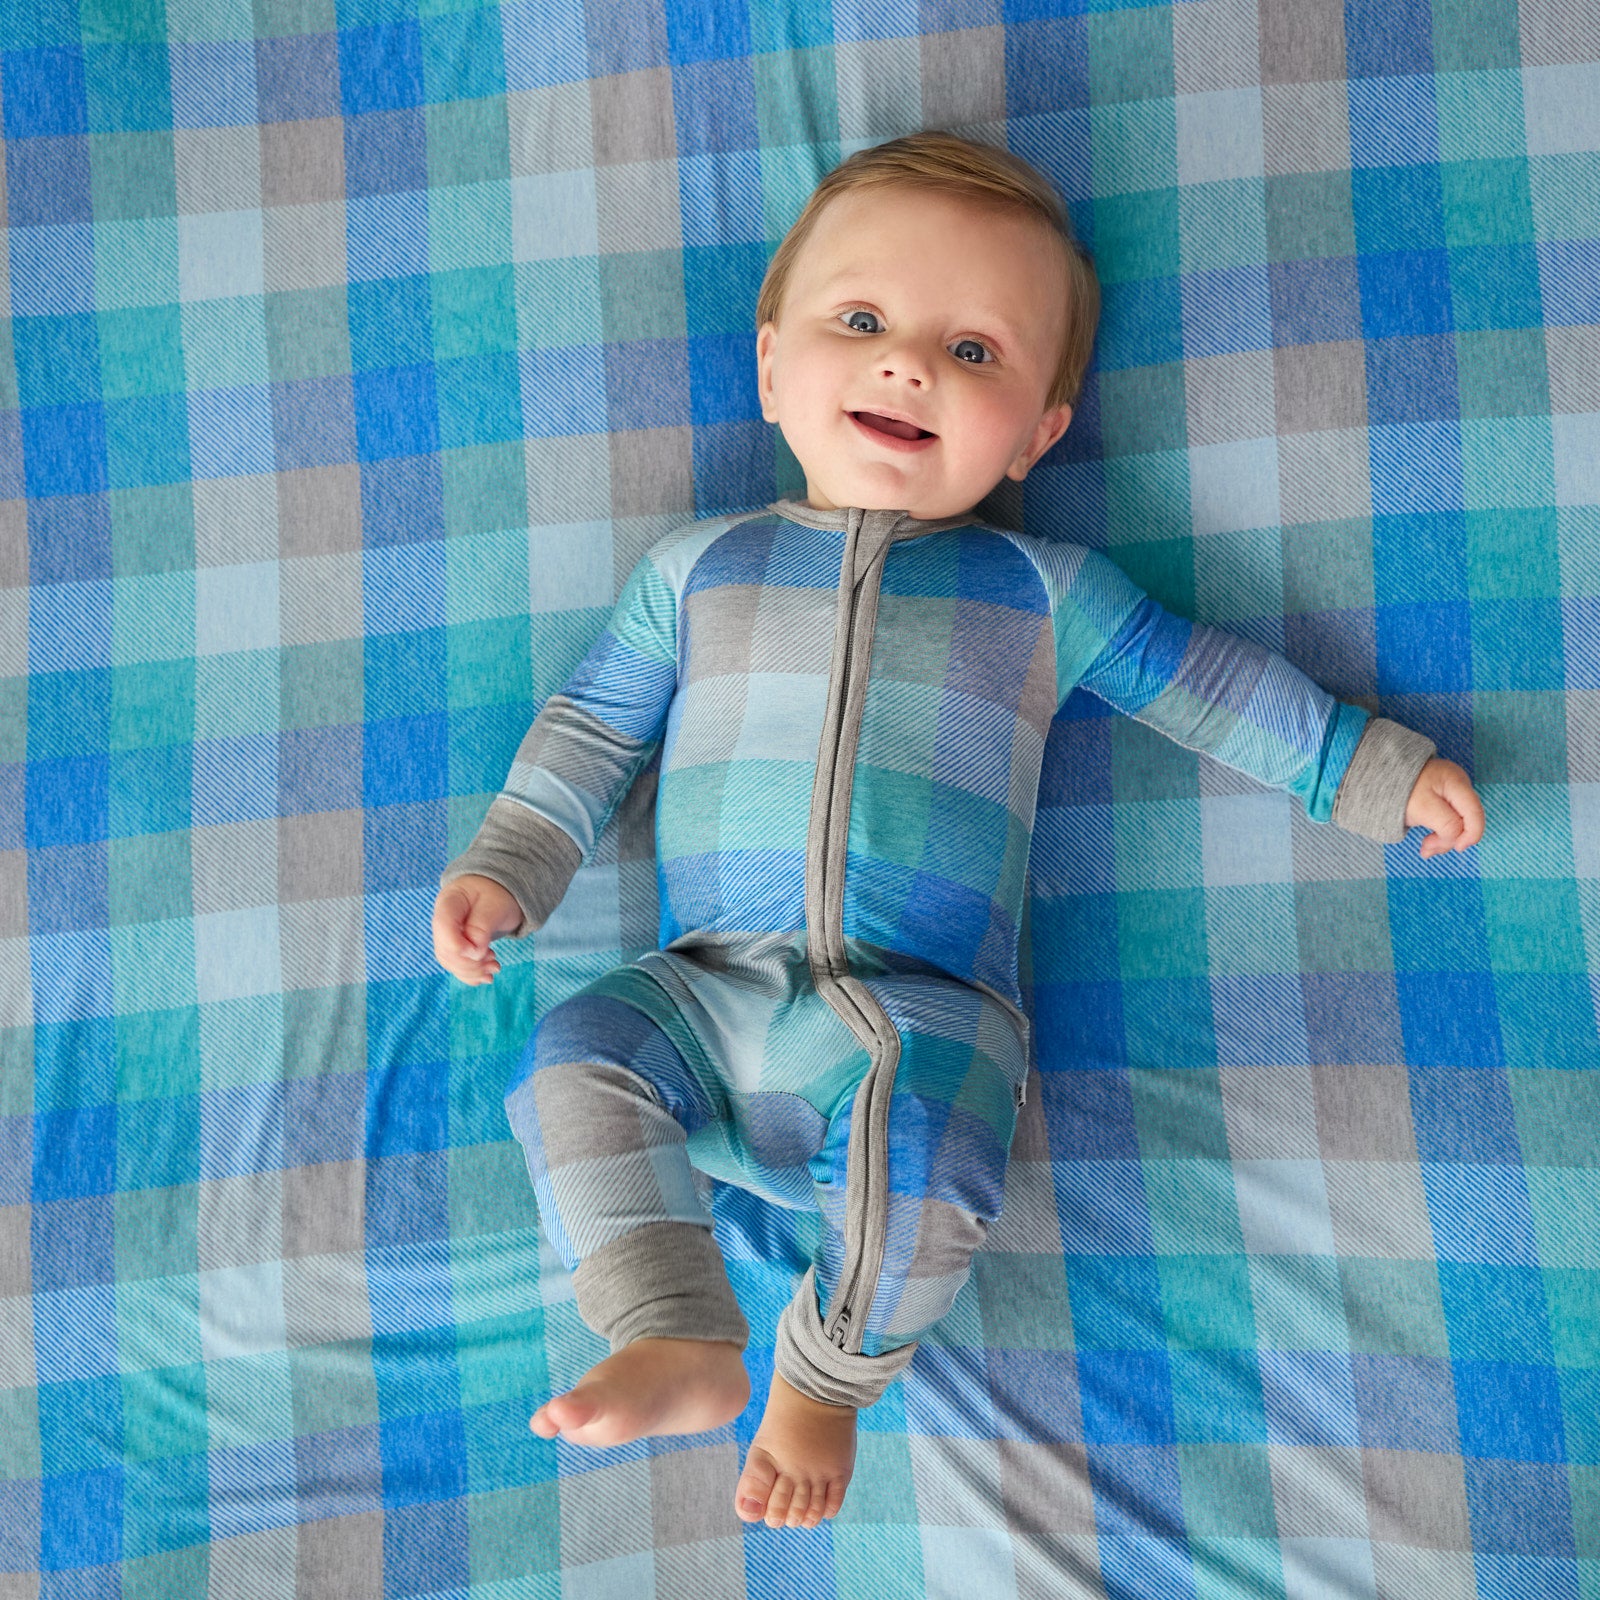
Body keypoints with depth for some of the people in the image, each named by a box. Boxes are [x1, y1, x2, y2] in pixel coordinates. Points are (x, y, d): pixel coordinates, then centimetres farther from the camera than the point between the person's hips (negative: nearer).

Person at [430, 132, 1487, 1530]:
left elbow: (1206, 682, 15)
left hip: (925, 1009, -2)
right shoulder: (699, 565, 15)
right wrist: (504, 868, 9)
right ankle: (681, 1345, -13)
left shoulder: (1036, 586, 11)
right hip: (711, 990, 2)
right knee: (571, 1061, -22)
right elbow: (593, 728, 19)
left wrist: (1373, 768, 14)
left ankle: (829, 1374, -1)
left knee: (920, 1160, -29)